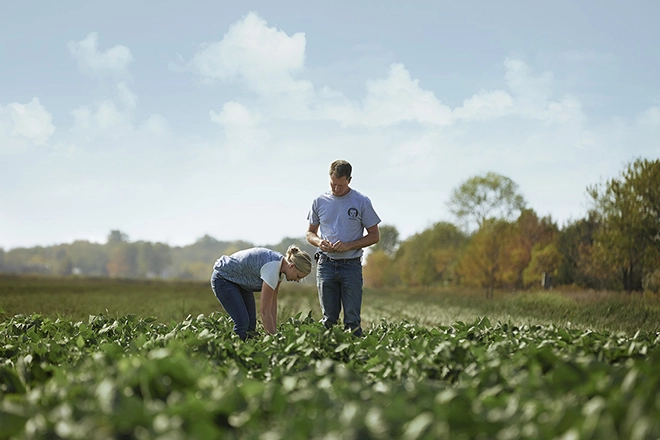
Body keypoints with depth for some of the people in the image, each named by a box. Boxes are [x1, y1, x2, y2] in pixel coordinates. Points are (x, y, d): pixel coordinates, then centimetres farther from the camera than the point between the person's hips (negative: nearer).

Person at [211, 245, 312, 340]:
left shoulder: (281, 265, -7)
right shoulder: (272, 269, -34)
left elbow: (273, 303, -1)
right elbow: (264, 311, -31)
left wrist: (275, 332, -3)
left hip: (241, 281, 9)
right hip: (223, 278, -9)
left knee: (251, 324, 0)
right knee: (242, 322, -19)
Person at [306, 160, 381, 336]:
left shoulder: (362, 202, 0)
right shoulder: (320, 201, 7)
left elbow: (374, 236, 3)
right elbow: (310, 233, 17)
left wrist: (349, 245, -12)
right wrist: (319, 242, -7)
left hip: (351, 266, -2)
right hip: (326, 265, 2)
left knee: (352, 320, -4)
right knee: (329, 318, 6)